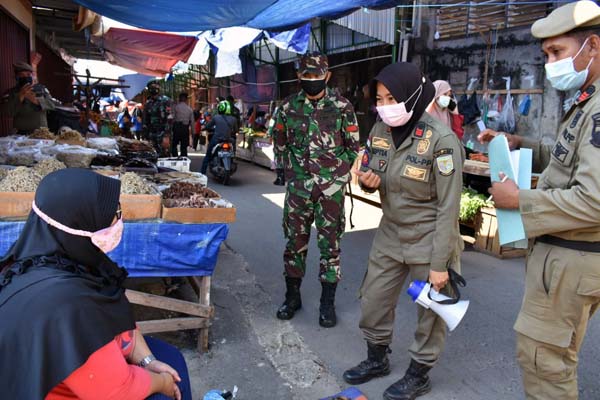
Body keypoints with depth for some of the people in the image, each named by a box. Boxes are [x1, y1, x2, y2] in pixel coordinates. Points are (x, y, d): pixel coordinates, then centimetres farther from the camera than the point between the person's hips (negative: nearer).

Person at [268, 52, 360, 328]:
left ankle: (328, 302, 17)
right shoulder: (289, 107, 6)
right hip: (298, 186, 2)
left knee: (330, 244, 4)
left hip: (331, 187, -2)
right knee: (295, 241, 9)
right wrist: (287, 168, 11)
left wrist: (336, 171, 3)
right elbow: (279, 142, 17)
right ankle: (292, 296, 26)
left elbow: (353, 146, 5)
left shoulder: (342, 107, -1)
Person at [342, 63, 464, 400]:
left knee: (431, 310, 11)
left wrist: (440, 263, -18)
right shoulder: (380, 131, -2)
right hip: (390, 235, 6)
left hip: (429, 240, -6)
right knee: (372, 301, 14)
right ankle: (377, 359, 39)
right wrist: (367, 181, -13)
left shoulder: (441, 139, -21)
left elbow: (448, 207, -19)